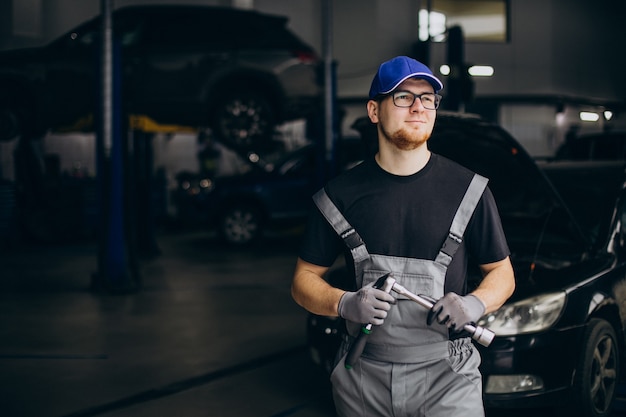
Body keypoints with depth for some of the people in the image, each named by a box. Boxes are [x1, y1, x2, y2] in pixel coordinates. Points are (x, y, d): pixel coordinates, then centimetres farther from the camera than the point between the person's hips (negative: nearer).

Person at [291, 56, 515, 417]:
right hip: (363, 376, 2)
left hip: (444, 374, -1)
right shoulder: (342, 194, 3)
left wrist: (474, 304, -14)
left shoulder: (468, 190, 1)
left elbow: (503, 273, 7)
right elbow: (305, 279, 6)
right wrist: (345, 303, -14)